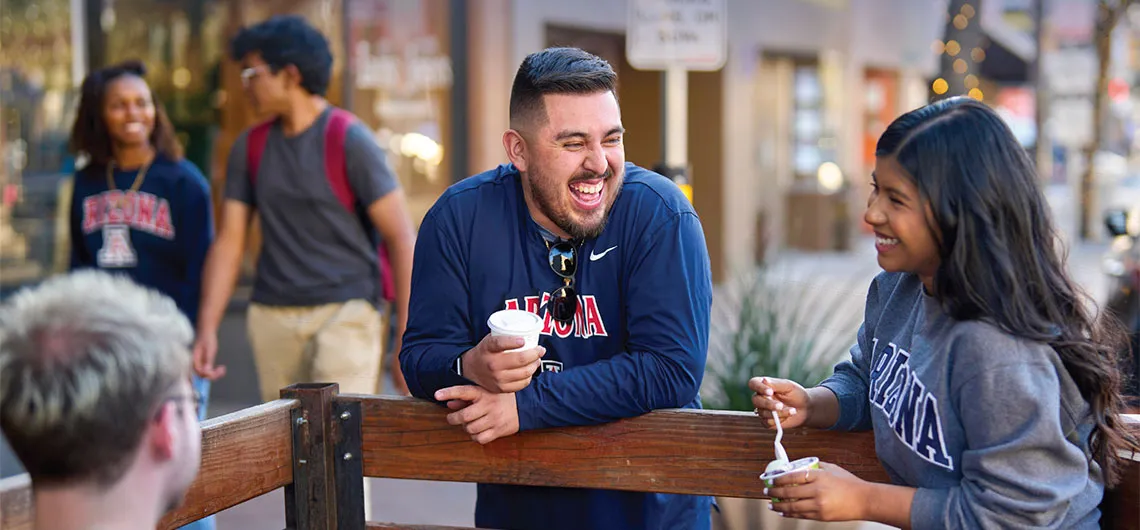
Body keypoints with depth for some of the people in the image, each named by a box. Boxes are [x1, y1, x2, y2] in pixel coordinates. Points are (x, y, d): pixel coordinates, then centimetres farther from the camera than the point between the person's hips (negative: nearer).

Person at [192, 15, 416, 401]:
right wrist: (207, 329, 1)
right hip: (272, 317, 5)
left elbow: (401, 238, -8)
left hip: (345, 311, -5)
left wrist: (407, 339, -13)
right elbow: (229, 242, 11)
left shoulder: (349, 141, -6)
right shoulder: (250, 147, 10)